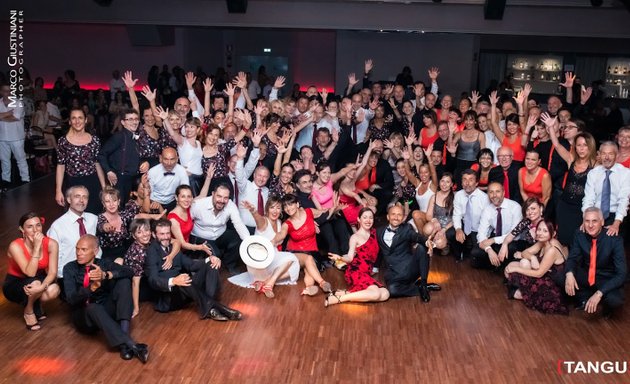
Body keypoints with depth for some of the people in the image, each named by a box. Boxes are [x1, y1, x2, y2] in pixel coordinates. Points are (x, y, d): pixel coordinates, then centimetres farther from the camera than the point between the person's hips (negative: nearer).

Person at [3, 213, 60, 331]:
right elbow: (30, 273, -33)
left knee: (54, 290, -29)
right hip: (15, 285, -3)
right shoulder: (15, 246, -27)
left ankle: (37, 304, 6)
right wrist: (36, 247, -38)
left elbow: (52, 272, -19)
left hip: (38, 280, 3)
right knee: (35, 282, -35)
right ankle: (28, 312, -4)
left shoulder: (51, 244, -17)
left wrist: (42, 287, -38)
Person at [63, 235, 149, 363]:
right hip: (84, 316, -2)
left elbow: (128, 272, -14)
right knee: (93, 308, -37)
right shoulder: (70, 268, -1)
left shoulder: (103, 264, 4)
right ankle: (131, 345, -46)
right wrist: (91, 288, -35)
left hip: (106, 311, 3)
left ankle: (124, 339, -34)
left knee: (124, 281, -19)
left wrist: (106, 275, -32)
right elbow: (71, 298, -16)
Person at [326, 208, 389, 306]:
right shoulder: (355, 237, -4)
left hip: (367, 274, 7)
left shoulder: (374, 233, 13)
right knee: (376, 293, -28)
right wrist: (340, 258, -36)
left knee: (385, 294, -16)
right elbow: (350, 257, -13)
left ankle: (347, 293, -18)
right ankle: (339, 297, -23)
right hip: (355, 272, -7)